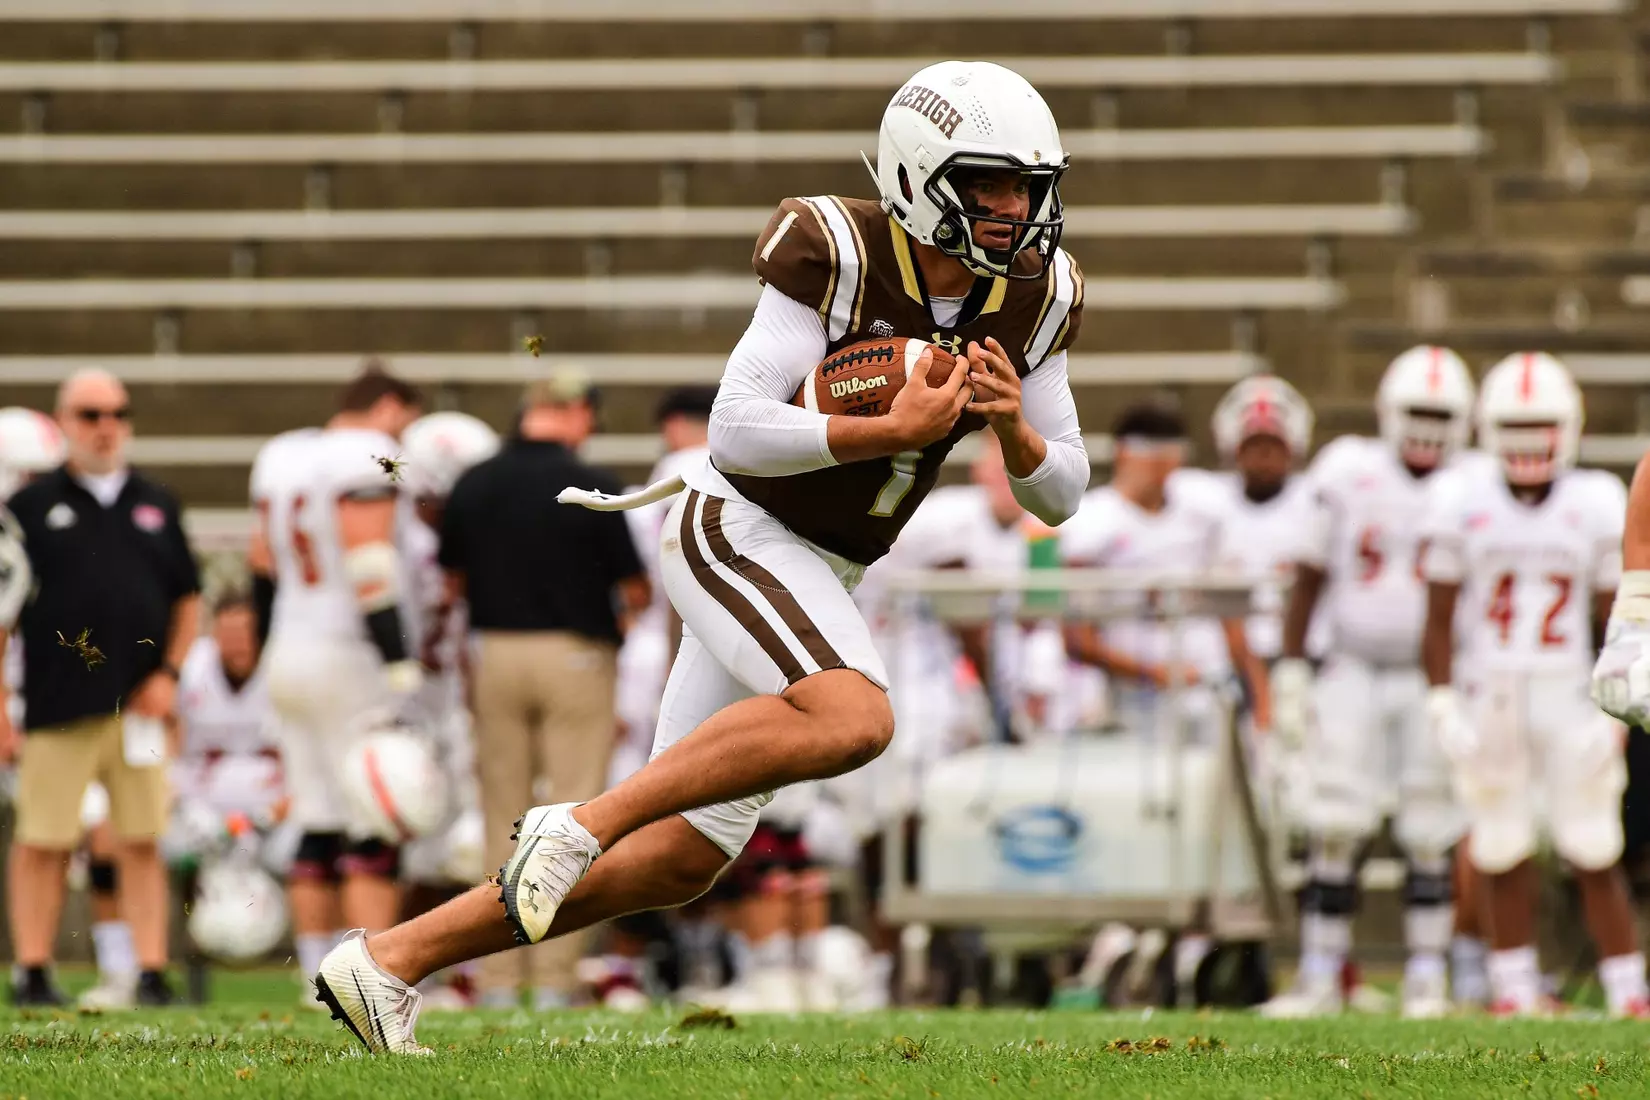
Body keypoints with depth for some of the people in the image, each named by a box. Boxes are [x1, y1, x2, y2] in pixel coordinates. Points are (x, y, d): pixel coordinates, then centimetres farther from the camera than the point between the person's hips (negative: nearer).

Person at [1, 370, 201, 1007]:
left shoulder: (155, 506, 14)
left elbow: (187, 600, 19)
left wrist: (169, 673, 4)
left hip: (140, 708, 3)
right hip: (56, 708, -3)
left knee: (142, 844, 3)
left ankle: (151, 972, 5)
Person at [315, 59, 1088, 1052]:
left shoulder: (1032, 300, 2)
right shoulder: (842, 255, -18)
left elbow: (1061, 495, 6)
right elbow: (739, 432, -22)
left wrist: (1015, 428, -15)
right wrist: (893, 431, -26)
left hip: (814, 578, 8)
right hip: (736, 532, -8)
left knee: (684, 858, 5)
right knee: (853, 718, -34)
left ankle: (389, 962, 12)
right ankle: (582, 823, -25)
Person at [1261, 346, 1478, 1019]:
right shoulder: (1347, 474, -1)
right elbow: (1309, 580, 5)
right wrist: (1290, 674, 1)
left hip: (1434, 678, 0)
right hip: (1354, 673, 0)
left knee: (1431, 835, 0)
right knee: (1334, 829, -5)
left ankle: (1427, 977, 9)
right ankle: (1321, 975, 1)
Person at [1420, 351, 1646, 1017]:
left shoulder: (1595, 505, -1)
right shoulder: (1462, 501, -2)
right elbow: (1440, 618, 1)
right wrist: (1443, 705, -7)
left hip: (1567, 695, 0)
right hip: (1487, 696, 0)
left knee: (1594, 853, -1)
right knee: (1502, 853, 4)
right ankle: (1514, 983, 16)